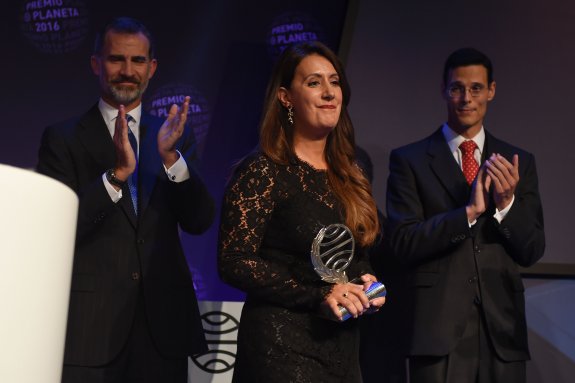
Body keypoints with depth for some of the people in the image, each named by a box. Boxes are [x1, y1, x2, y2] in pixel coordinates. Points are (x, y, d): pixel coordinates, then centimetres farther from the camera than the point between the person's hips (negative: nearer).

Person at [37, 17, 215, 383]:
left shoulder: (175, 136, 9)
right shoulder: (62, 139, 1)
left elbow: (200, 221, 0)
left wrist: (171, 156, -15)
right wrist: (117, 173, -21)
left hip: (163, 325, 3)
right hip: (89, 326, -2)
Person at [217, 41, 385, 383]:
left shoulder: (350, 176, 10)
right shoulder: (263, 171, -10)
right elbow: (234, 262, -16)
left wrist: (365, 282, -2)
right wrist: (318, 295, -20)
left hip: (344, 347, 7)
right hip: (283, 345, -6)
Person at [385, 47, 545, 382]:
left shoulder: (519, 162, 8)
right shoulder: (409, 160, 1)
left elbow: (532, 251, 5)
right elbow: (403, 242, -7)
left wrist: (506, 204, -13)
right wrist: (469, 211, -18)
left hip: (502, 329, 3)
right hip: (439, 331, -2)